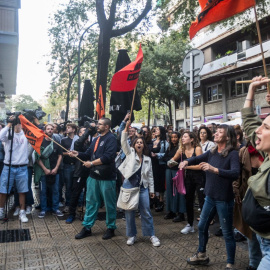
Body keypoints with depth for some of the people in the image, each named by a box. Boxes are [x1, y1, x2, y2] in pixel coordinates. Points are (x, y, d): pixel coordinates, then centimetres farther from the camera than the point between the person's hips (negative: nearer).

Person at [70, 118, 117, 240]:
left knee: (109, 204, 7)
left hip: (107, 177, -8)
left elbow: (108, 157, -23)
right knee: (91, 202, 13)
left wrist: (92, 163, -18)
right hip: (94, 175, 8)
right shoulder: (96, 139, 15)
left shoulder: (111, 139, -12)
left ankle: (111, 228, 23)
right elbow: (88, 154, 14)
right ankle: (87, 227, 25)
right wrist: (78, 154, -4)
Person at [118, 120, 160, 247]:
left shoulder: (147, 159, 12)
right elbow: (123, 142, -10)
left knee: (146, 211, 2)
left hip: (143, 187, 2)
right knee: (129, 211, 5)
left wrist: (152, 190, 9)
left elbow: (150, 175, 13)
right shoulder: (130, 153, 6)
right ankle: (131, 235, 19)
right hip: (129, 185, -1)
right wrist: (126, 128, -21)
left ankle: (151, 235, 14)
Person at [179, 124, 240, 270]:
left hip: (224, 199, -7)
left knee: (227, 233, 8)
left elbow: (235, 173, -30)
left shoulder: (233, 154, -16)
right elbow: (197, 159, 8)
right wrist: (186, 161, -14)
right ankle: (201, 255, 40)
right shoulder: (212, 152, 3)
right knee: (202, 226, 19)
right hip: (210, 197, 7)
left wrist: (214, 169, -42)